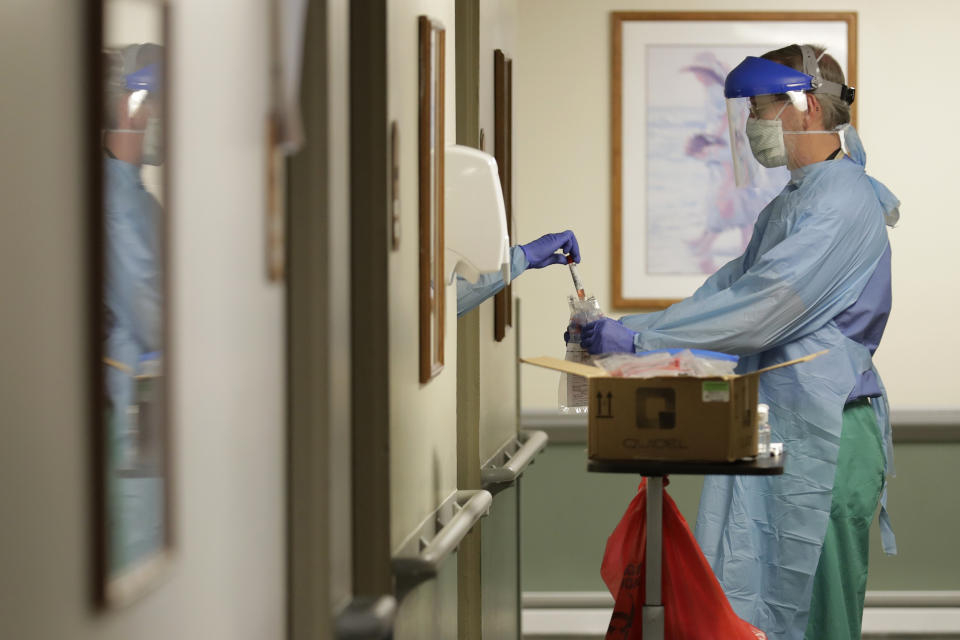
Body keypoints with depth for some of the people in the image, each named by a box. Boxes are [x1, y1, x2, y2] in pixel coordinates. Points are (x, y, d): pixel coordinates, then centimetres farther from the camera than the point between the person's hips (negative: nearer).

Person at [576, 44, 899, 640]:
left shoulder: (843, 201, -15)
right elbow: (728, 289, 19)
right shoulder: (787, 205, 19)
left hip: (824, 430, -10)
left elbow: (761, 309, -21)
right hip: (772, 423, 10)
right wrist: (615, 330, 8)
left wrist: (638, 336, -18)